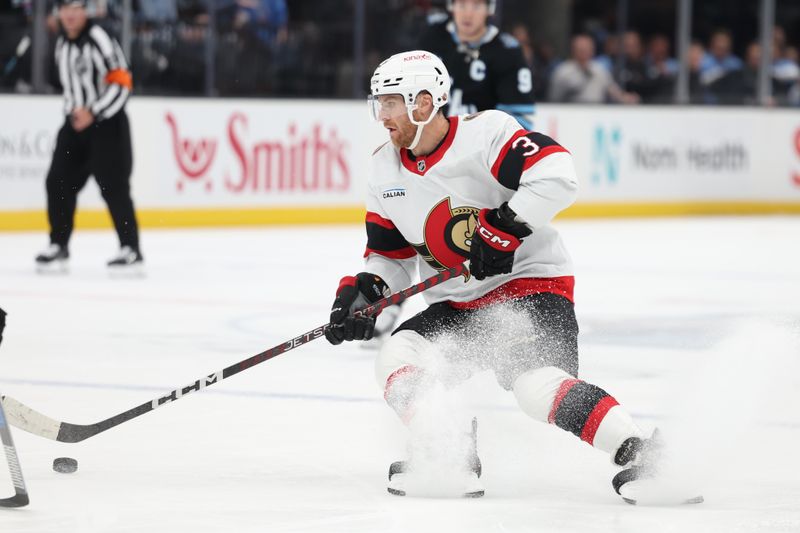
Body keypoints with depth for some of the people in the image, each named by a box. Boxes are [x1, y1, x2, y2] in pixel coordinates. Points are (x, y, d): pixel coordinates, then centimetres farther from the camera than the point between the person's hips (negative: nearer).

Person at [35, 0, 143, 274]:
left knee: (113, 186, -11)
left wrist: (92, 113, -20)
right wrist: (73, 110, 12)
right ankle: (59, 246, 14)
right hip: (76, 122, 8)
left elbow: (121, 83, -19)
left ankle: (131, 249, -7)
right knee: (59, 182, 4)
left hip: (106, 123, -8)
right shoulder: (61, 44, 13)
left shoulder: (99, 40, -14)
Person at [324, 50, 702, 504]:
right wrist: (362, 293, -4)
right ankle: (455, 462, -12)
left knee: (537, 382, -29)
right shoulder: (386, 169, 7)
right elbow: (390, 254, 15)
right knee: (397, 359, -14)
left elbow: (557, 175, -28)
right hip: (456, 305, 8)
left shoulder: (485, 133, -16)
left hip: (530, 283, -8)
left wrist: (502, 227, -29)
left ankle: (641, 453, -28)